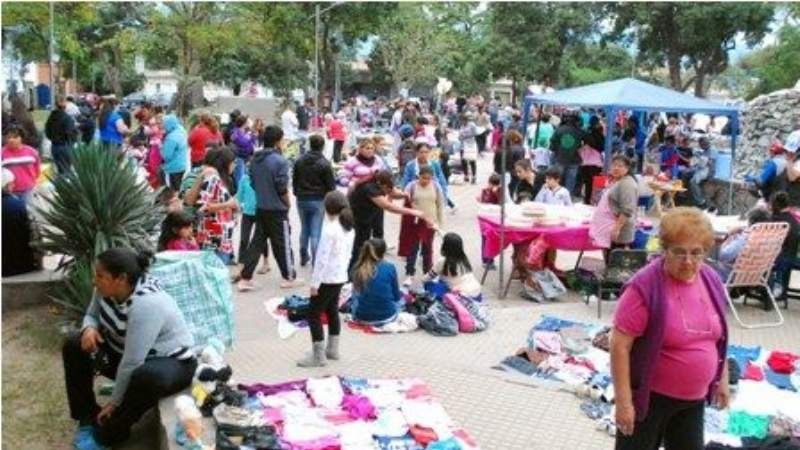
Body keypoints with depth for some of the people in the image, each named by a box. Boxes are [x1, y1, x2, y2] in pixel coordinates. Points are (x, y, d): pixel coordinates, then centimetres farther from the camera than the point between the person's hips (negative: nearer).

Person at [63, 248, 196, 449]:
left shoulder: (146, 304, -36)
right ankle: (87, 419, 5)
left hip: (172, 362, -8)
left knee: (146, 378, -40)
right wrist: (89, 328, -16)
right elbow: (92, 314, 9)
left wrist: (114, 403, -21)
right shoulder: (108, 289, -12)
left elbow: (131, 364, -31)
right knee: (74, 346, -1)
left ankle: (109, 433, -14)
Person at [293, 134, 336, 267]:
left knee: (304, 229, 18)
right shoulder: (324, 164, -14)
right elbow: (331, 185, -10)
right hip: (318, 201, -5)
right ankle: (315, 260, 0)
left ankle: (304, 257, 28)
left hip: (302, 200, 5)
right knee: (316, 232, -1)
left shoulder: (300, 161, 2)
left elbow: (294, 180, 11)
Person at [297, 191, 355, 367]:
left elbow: (322, 259, -21)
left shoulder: (329, 230, -20)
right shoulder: (349, 229, 5)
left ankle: (318, 356, 1)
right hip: (340, 277, 9)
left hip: (327, 279, -9)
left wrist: (314, 283, -16)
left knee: (313, 315, -1)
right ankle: (333, 350, 29)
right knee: (332, 311, 20)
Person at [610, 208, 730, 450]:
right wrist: (623, 401, -22)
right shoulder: (645, 286, -22)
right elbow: (620, 345, -22)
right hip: (650, 395, -6)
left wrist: (722, 379, 14)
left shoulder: (711, 280, -1)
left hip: (694, 397, 6)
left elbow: (718, 336, 13)